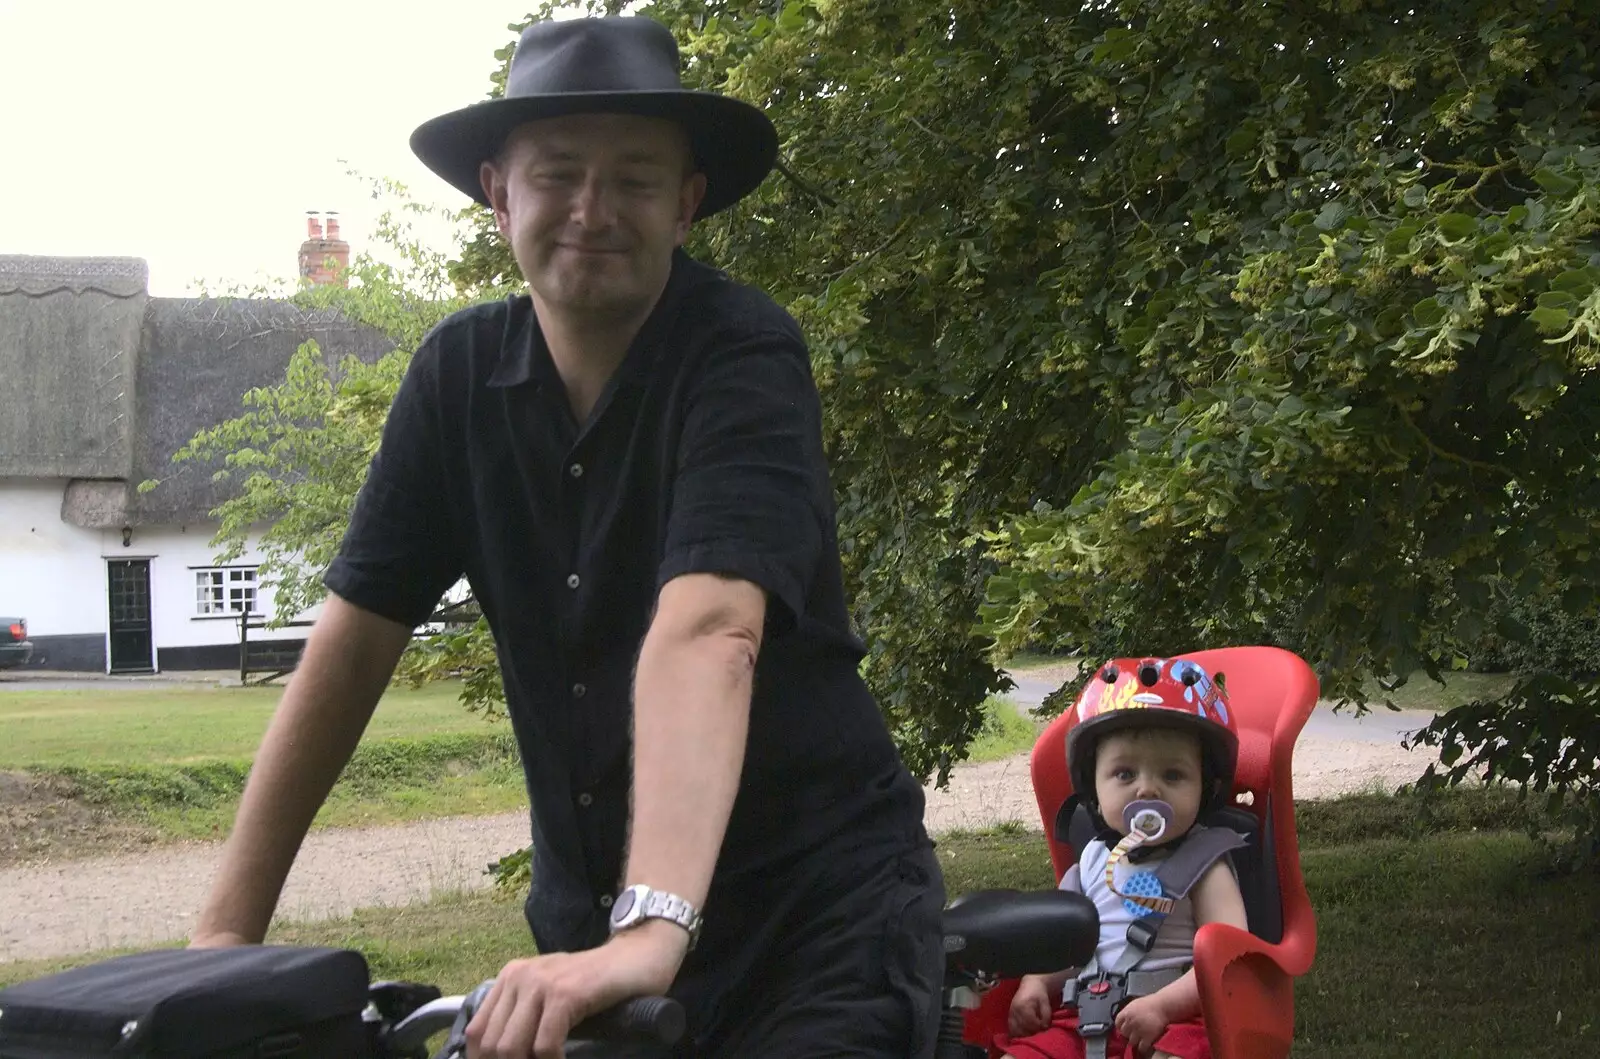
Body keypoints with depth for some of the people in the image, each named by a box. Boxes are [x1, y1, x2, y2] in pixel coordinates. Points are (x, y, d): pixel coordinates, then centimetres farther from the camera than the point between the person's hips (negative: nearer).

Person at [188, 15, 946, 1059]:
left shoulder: (744, 357, -16)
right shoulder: (461, 372, -1)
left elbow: (707, 629, -31)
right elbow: (356, 634, 0)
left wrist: (650, 930, -44)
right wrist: (229, 926, -5)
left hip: (815, 907, -4)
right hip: (589, 912, 4)